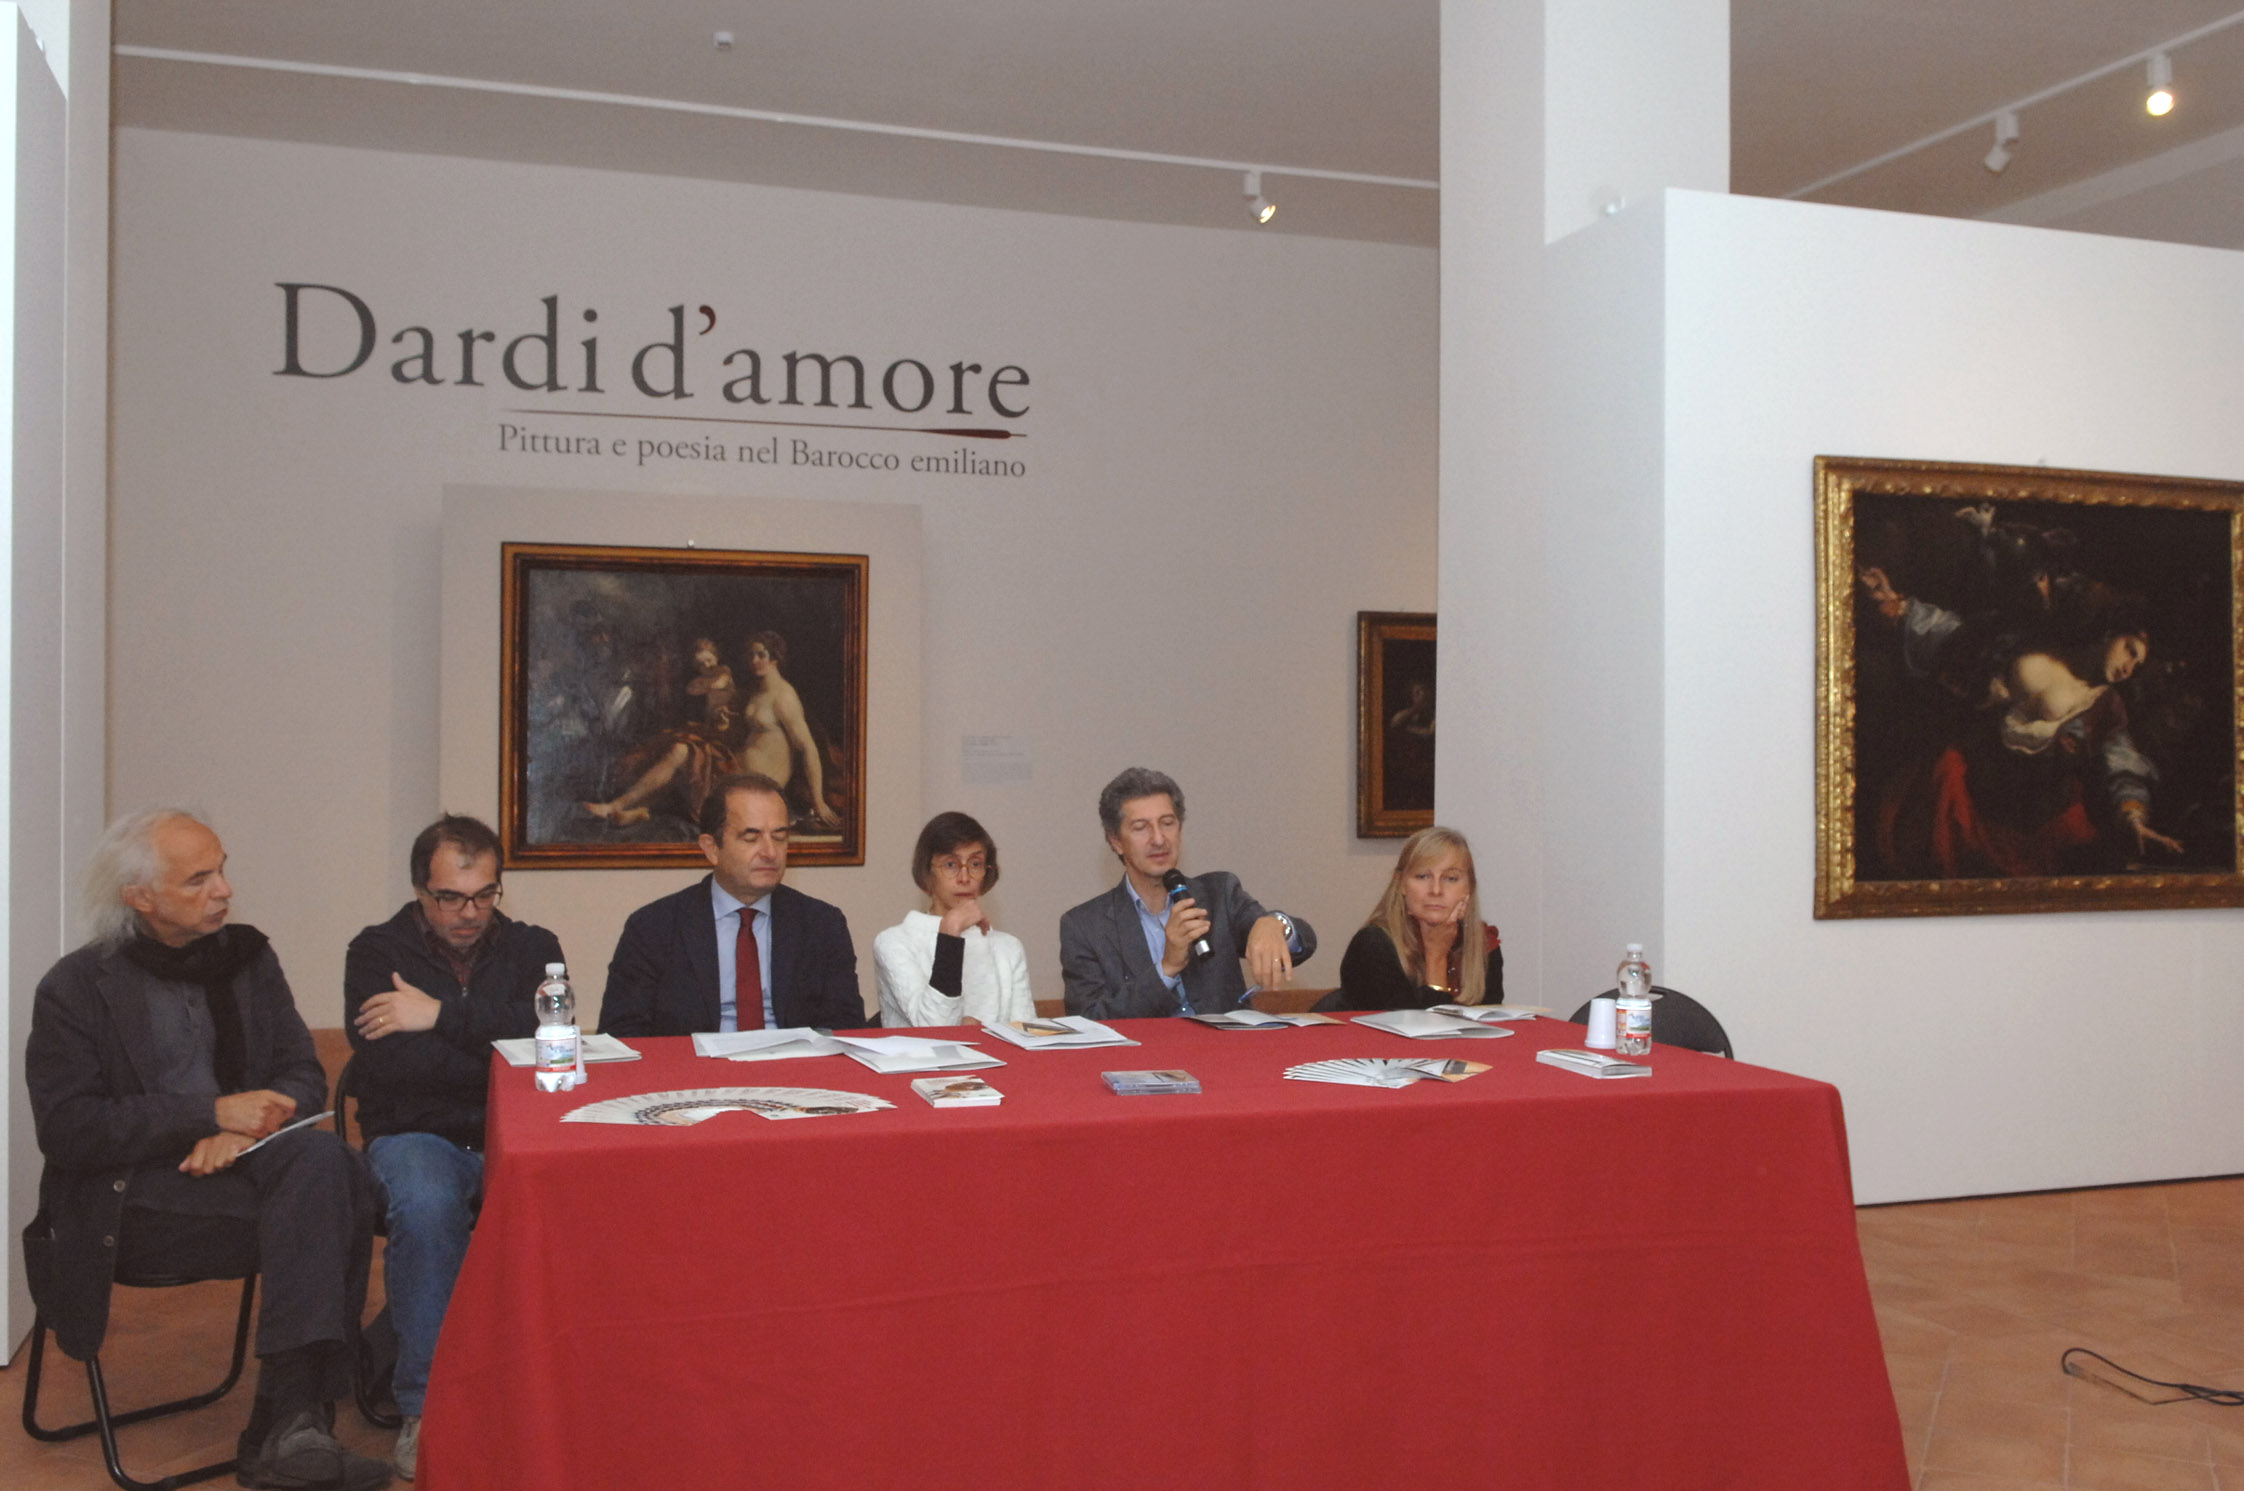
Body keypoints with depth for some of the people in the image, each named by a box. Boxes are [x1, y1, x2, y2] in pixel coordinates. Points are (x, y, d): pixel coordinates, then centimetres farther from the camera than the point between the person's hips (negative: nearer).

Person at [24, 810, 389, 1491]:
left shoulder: (248, 959, 13)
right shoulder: (75, 988, -1)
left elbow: (303, 1076, 10)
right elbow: (65, 1130, -10)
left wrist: (247, 1130, -13)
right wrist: (212, 1113, -18)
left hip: (236, 1162, 5)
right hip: (132, 1196, -4)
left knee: (323, 1160, -32)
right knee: (326, 1211, -30)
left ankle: (288, 1429, -36)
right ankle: (289, 1431, -27)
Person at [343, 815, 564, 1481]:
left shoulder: (532, 949, 11)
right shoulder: (376, 952, 6)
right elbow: (388, 1062, -10)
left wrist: (444, 1014, -12)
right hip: (415, 1135, -1)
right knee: (427, 1204, -36)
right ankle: (423, 1407, -25)